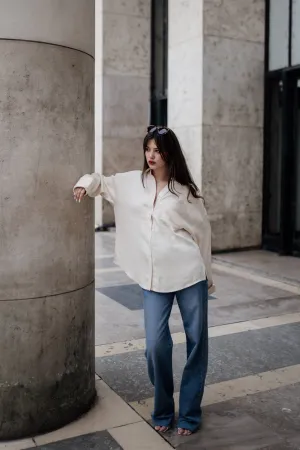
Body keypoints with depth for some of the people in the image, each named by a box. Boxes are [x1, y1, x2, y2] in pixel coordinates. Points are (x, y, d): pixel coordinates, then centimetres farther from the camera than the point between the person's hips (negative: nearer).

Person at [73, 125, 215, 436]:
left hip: (189, 274, -1)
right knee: (156, 345, -1)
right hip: (154, 278, 1)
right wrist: (87, 183, 0)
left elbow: (202, 231, 8)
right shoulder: (132, 182, 8)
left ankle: (189, 413, 23)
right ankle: (163, 411, 23)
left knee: (196, 341, 5)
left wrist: (207, 274, 11)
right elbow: (102, 183, 24)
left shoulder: (185, 190, 2)